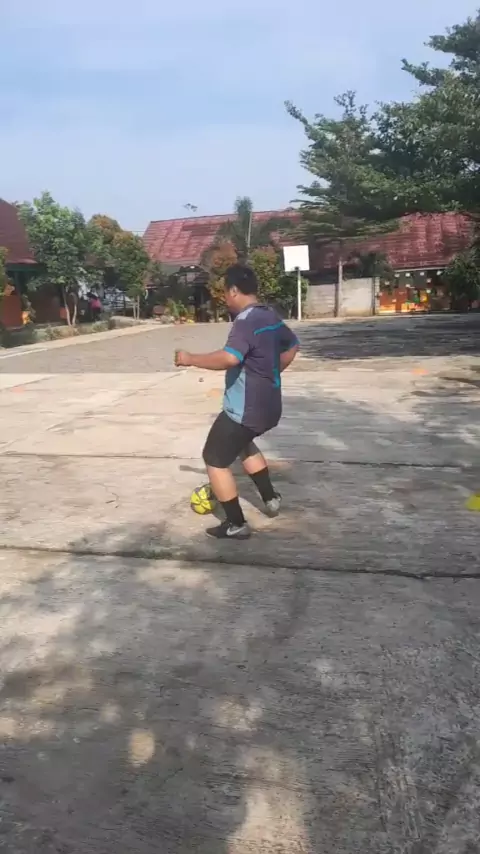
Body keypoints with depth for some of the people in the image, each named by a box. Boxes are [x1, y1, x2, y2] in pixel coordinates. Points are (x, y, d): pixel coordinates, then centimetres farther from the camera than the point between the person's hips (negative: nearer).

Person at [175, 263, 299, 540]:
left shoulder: (246, 321, -21)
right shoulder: (271, 316, 9)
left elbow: (229, 358, -37)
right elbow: (292, 346, 25)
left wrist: (191, 359, -25)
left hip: (245, 409, -9)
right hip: (268, 406, 10)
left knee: (215, 460, 5)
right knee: (244, 444, 34)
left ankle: (236, 525, 11)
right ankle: (271, 498, 38)